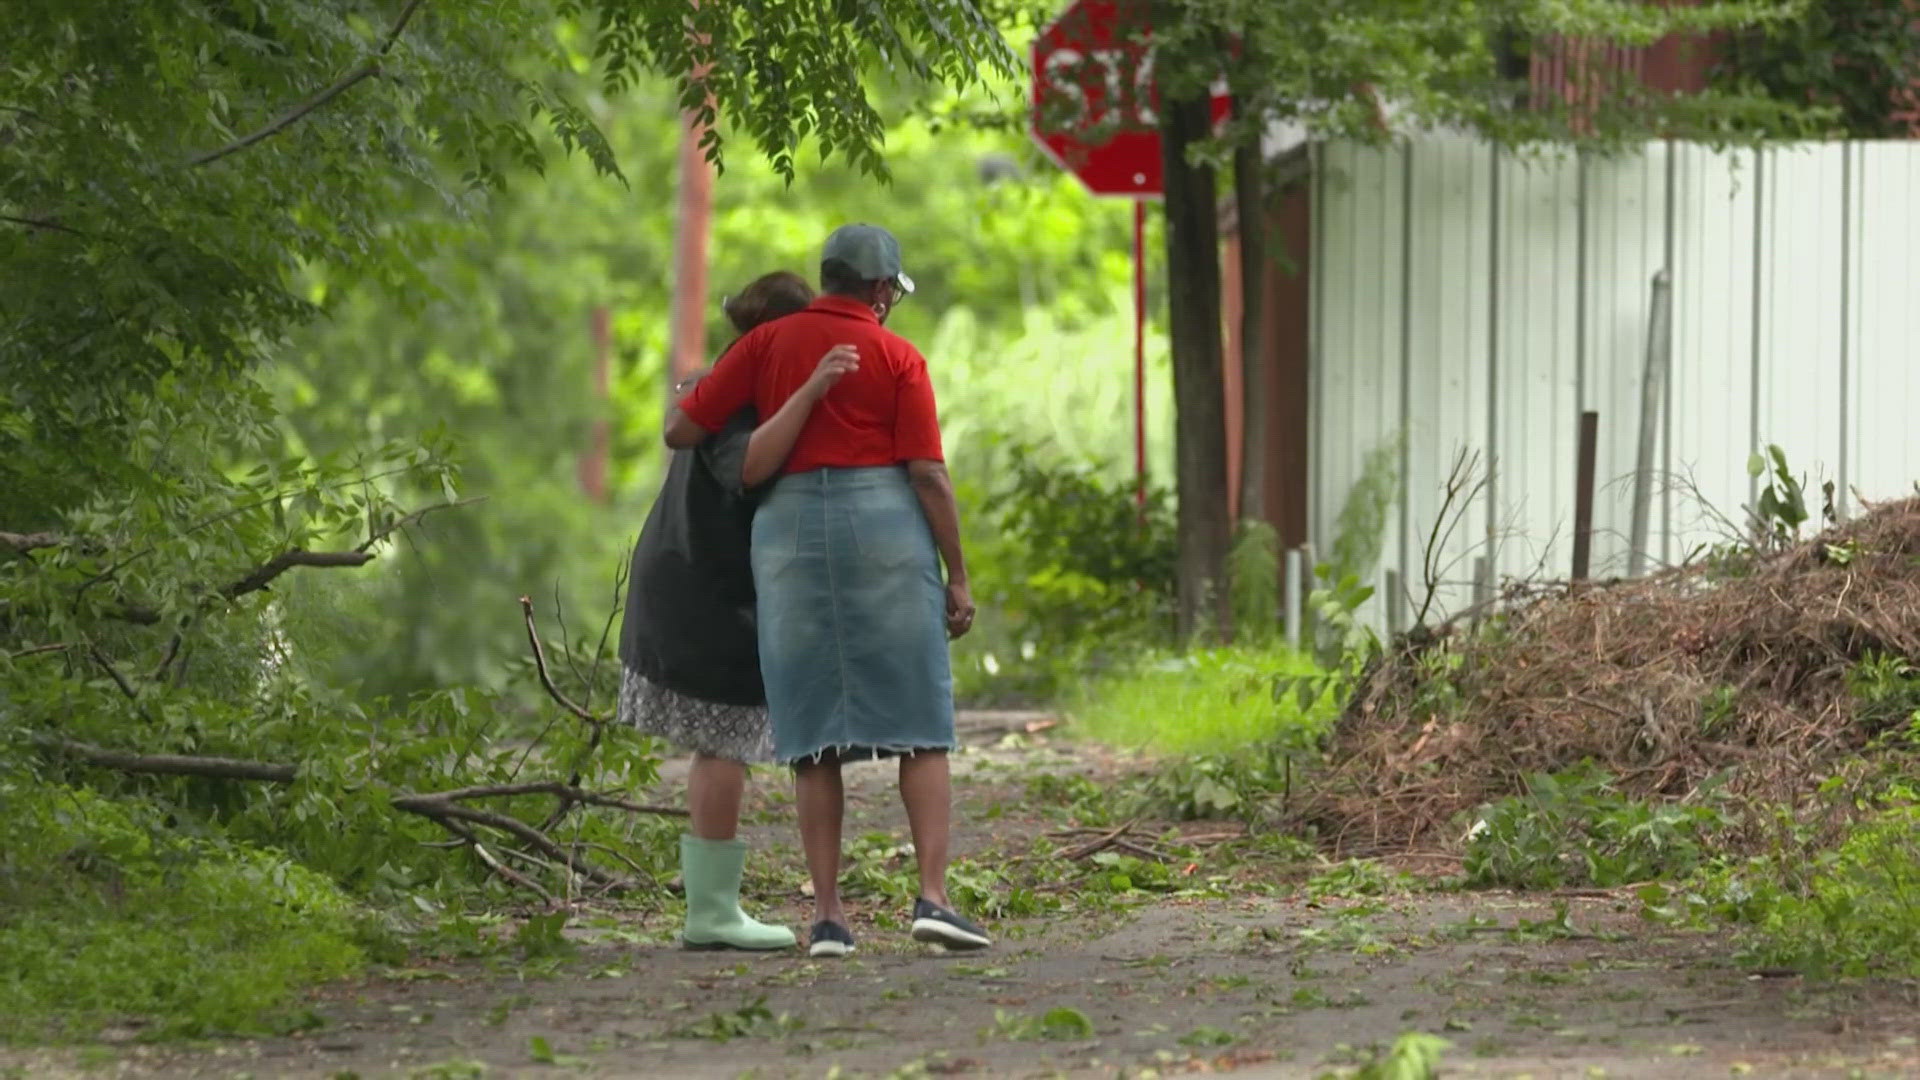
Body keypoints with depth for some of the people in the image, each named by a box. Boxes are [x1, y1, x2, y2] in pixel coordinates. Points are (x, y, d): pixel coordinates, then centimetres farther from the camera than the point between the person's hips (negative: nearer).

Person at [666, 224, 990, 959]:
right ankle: (933, 898, -10)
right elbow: (929, 474, -6)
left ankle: (828, 915, 0)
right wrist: (958, 577, -1)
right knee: (919, 727, 2)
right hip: (887, 531, -2)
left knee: (816, 734, 5)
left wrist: (685, 399, 27)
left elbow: (681, 431, 3)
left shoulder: (767, 343, 5)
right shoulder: (898, 357, 1)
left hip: (790, 532, 2)